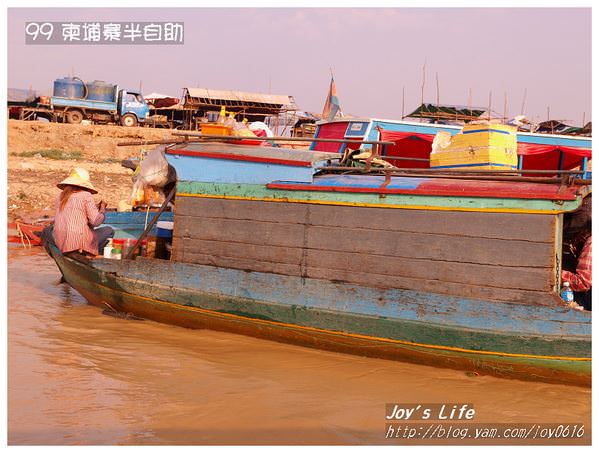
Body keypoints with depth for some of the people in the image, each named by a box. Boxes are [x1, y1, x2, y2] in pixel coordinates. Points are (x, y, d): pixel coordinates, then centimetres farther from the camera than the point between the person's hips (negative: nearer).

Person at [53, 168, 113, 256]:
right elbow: (95, 221, -10)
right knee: (109, 231, 14)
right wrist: (102, 208, 9)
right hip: (79, 241, -6)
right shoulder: (86, 196, -6)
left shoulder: (61, 196, 11)